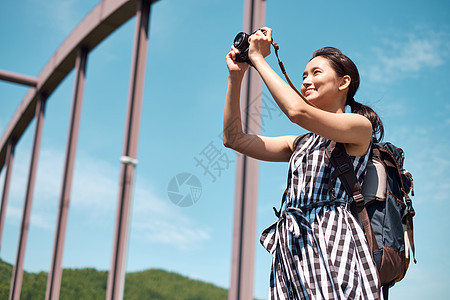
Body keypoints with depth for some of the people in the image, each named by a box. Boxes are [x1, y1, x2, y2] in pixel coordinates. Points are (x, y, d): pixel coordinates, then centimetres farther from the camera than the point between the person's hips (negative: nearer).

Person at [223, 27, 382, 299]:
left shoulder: (360, 126, 3)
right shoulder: (300, 143, 23)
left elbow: (298, 112, -13)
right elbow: (234, 138, 21)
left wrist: (259, 59, -3)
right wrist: (236, 77, 15)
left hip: (333, 237, -5)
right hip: (291, 249, 6)